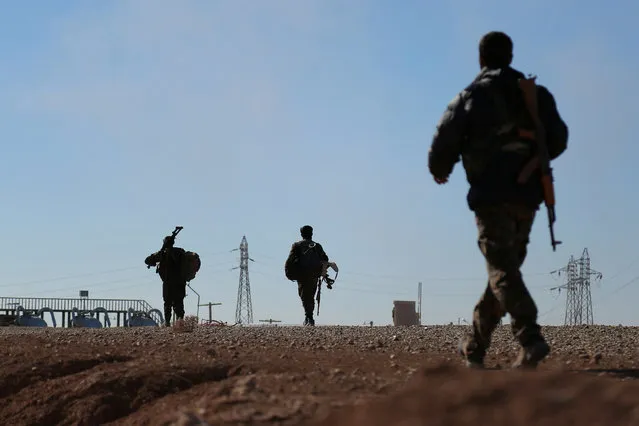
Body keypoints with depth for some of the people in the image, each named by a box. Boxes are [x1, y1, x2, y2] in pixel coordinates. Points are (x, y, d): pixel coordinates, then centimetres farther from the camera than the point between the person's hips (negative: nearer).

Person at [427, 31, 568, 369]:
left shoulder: (471, 97, -1)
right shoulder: (535, 94, 11)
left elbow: (444, 143, -3)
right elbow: (558, 140, 9)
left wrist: (439, 171, 18)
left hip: (492, 195, -5)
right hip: (527, 195, 5)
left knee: (503, 270, -10)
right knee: (505, 268, 13)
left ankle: (530, 340, -28)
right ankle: (475, 346, 20)